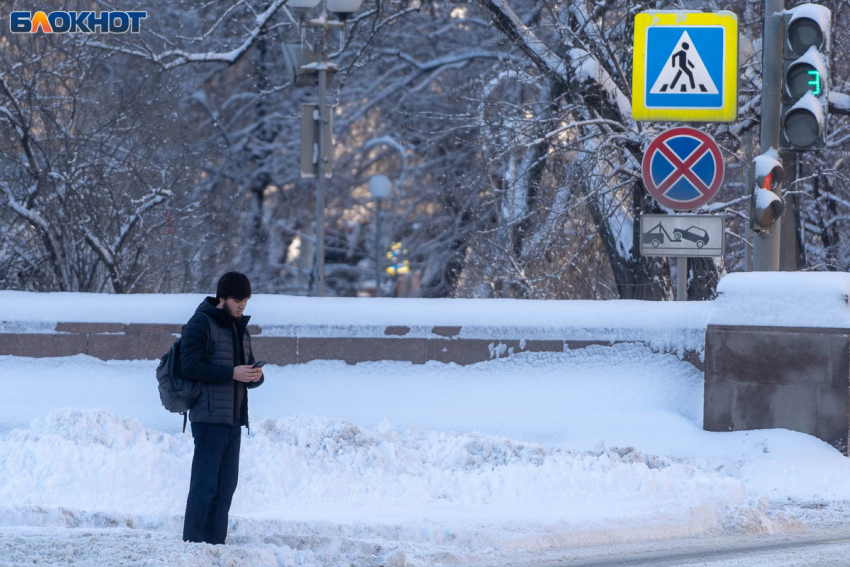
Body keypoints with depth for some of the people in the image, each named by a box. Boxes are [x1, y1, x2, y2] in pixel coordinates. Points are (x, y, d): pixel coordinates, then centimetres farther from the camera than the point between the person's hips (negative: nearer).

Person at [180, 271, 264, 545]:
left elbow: (248, 365, 23)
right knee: (205, 483, -9)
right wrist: (232, 373, -21)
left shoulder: (240, 328, 19)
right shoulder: (201, 323, -7)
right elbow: (190, 366, -16)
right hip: (209, 417, -8)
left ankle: (215, 542, 15)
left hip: (234, 419, 8)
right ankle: (192, 542, -7)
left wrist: (255, 376, -2)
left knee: (226, 485, 10)